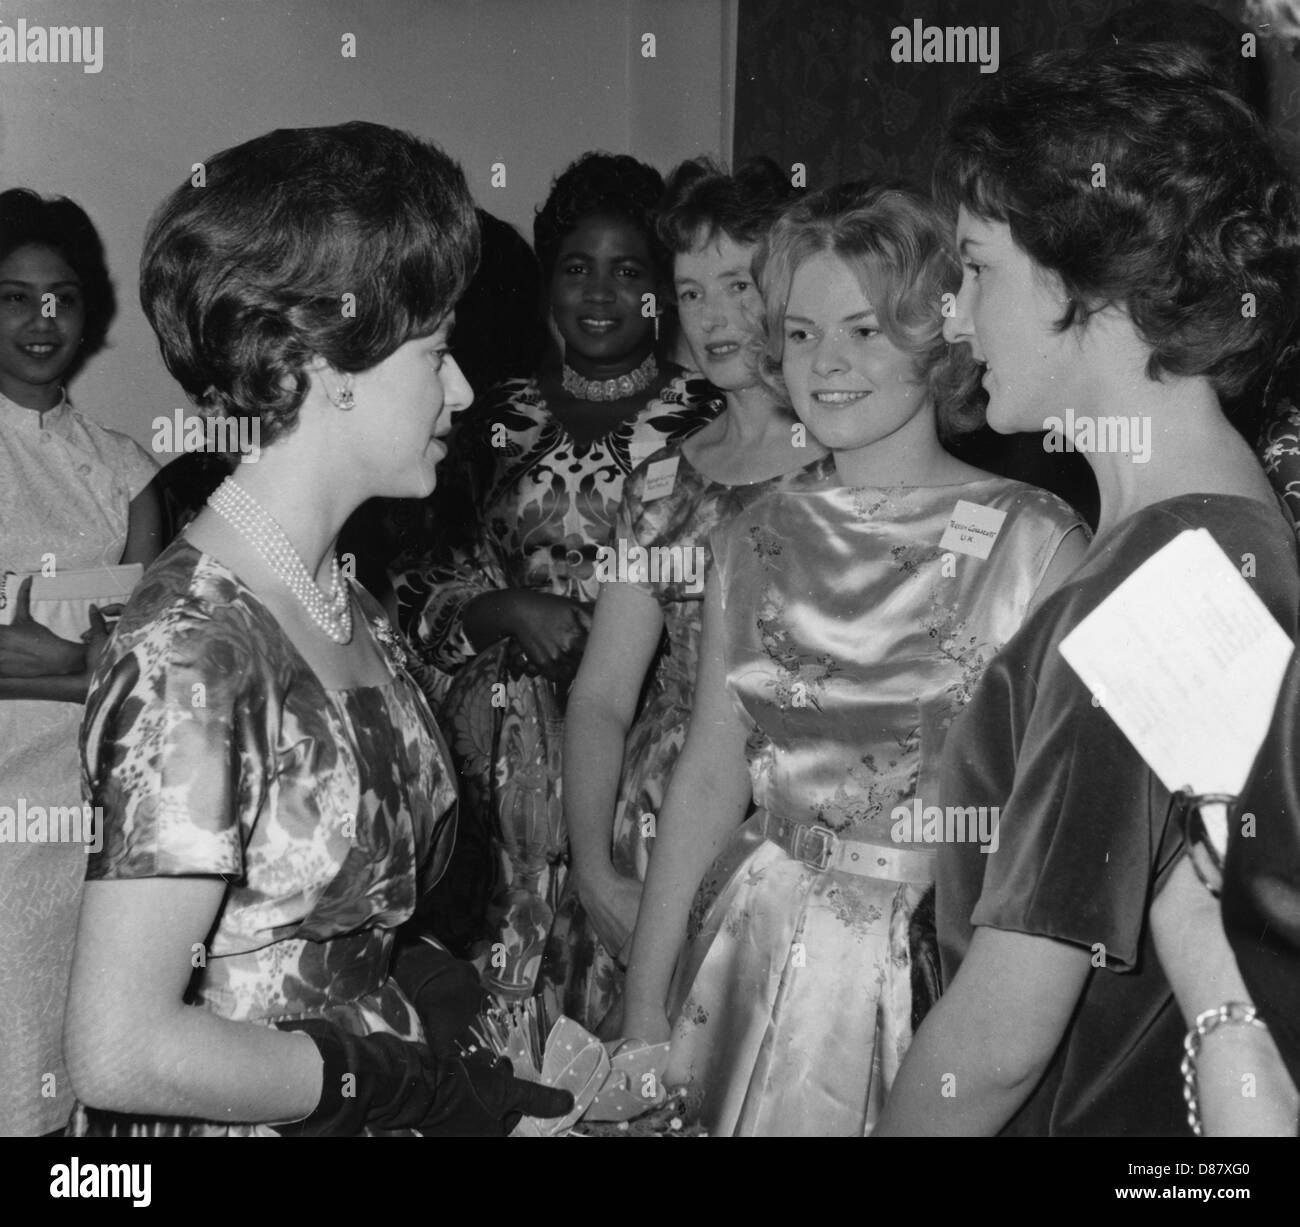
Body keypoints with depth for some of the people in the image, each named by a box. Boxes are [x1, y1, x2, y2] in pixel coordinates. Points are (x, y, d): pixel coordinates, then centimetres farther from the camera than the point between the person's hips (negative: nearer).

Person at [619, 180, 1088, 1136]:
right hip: (758, 972, 4)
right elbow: (709, 778, 5)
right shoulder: (759, 540, 3)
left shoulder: (1031, 540, -11)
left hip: (950, 980, -4)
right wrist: (645, 1011, 4)